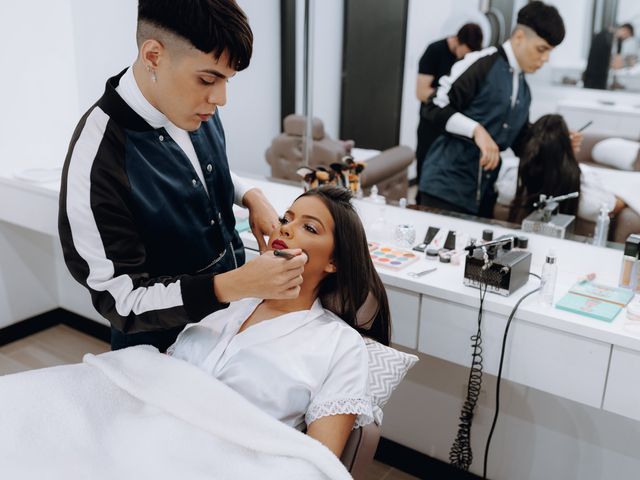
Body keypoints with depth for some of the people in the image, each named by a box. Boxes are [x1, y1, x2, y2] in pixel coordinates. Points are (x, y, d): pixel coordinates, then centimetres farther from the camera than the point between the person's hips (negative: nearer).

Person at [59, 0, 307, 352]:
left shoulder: (193, 107, -10)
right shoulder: (97, 159, -30)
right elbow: (120, 300, -26)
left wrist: (251, 196, -10)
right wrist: (239, 284, -37)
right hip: (165, 347, -6)